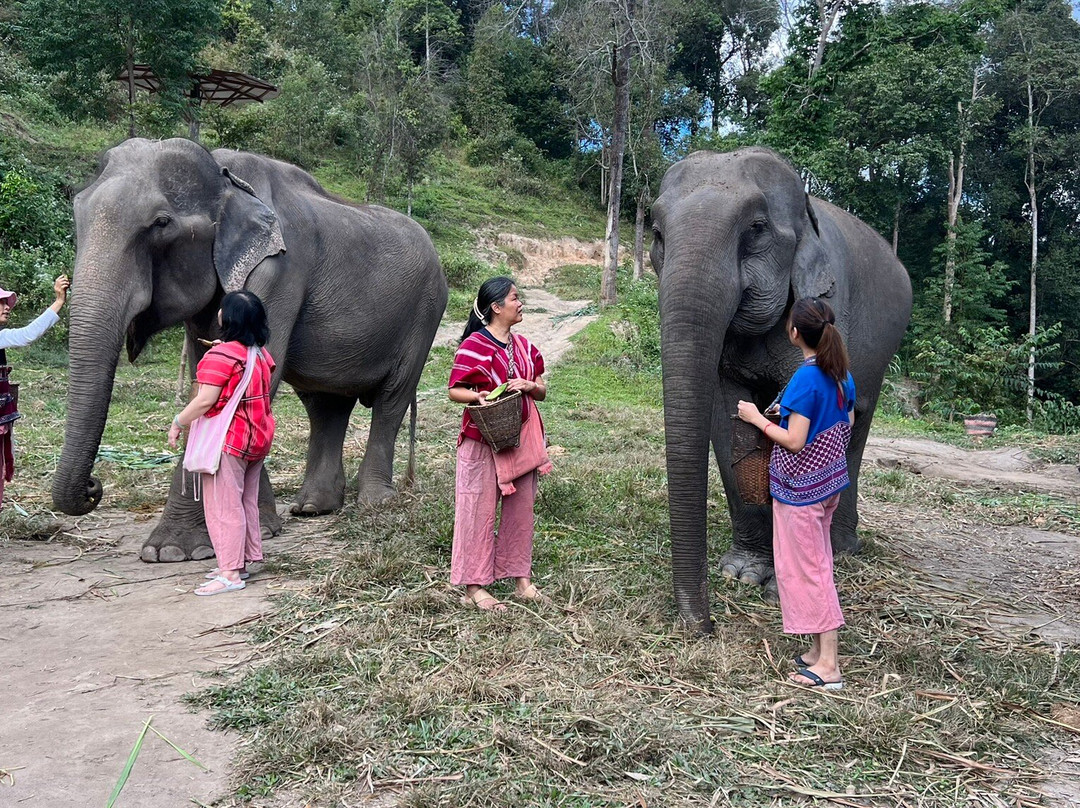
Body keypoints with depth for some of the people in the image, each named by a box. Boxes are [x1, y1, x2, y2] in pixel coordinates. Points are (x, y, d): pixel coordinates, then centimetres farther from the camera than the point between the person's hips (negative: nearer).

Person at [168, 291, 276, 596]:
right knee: (246, 501, 16)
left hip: (229, 439, -9)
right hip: (258, 438, 9)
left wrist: (177, 423, -7)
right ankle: (244, 560, 24)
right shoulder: (261, 353, 8)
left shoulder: (221, 355, -18)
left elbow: (206, 400, -21)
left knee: (223, 504, -3)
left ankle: (231, 573, -3)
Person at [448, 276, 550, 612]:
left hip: (523, 437, 7)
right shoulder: (474, 345, -8)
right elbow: (455, 390, -7)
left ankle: (521, 578, 22)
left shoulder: (523, 345, 12)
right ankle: (474, 587, 6)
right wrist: (478, 395, -26)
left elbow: (542, 391, 15)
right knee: (480, 509, -2)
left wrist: (529, 385, -7)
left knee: (521, 507, 11)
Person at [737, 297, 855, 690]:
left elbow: (794, 441, -23)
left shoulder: (805, 379, -22)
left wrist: (757, 418, -10)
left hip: (801, 487, -9)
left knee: (804, 568, -1)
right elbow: (846, 426, 11)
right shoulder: (842, 375, 4)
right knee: (818, 565, 16)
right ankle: (821, 649, 24)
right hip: (831, 481, 9)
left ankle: (829, 665, 4)